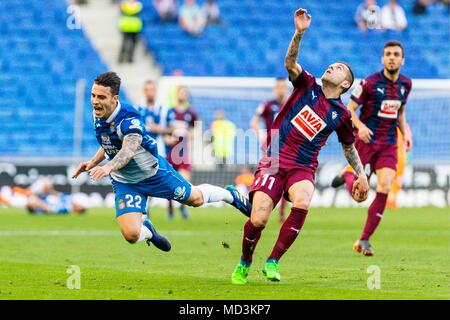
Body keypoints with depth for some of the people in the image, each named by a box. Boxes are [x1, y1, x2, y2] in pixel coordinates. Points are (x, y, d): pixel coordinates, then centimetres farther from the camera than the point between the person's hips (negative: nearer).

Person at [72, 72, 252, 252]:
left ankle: (230, 195, 52)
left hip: (154, 174, -4)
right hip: (124, 182, 4)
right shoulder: (98, 115, -11)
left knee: (195, 199, 20)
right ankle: (147, 230, 24)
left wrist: (108, 167, -71)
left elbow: (129, 150, -53)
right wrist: (93, 162, -3)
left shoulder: (129, 119, -34)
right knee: (131, 235, -14)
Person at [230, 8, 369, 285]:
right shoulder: (308, 85, 7)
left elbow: (349, 147, 25)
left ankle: (272, 262, -21)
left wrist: (361, 175, 18)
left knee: (301, 205, -34)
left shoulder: (342, 114, 10)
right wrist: (300, 33, -24)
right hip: (274, 160, -1)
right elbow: (290, 62, -10)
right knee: (258, 219, -16)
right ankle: (244, 264, 14)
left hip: (303, 166, 1)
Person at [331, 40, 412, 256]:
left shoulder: (405, 84, 8)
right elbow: (349, 109, -5)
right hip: (367, 140, -4)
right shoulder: (369, 82, -9)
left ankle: (364, 240, -3)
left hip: (389, 144, 4)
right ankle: (347, 175, 34)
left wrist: (405, 132, 6)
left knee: (384, 188, -13)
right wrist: (360, 126, -24)